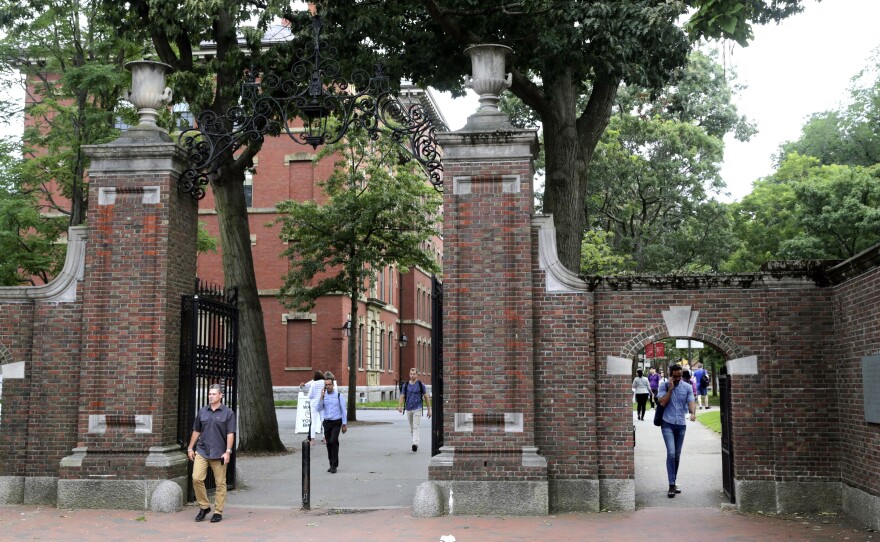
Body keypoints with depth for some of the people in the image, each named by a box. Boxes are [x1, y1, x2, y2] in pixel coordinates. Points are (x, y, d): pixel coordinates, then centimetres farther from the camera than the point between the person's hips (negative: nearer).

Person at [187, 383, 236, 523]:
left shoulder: (228, 413, -1)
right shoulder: (202, 411, 9)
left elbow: (230, 434, -5)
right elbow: (196, 431, 16)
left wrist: (228, 451, -13)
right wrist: (190, 448, 12)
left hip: (219, 453, -3)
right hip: (202, 451, 3)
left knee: (220, 483, 1)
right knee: (196, 478, -8)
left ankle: (218, 512, 11)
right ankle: (204, 506, 10)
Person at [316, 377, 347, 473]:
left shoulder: (338, 395, -2)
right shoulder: (323, 396, 6)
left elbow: (343, 410, -1)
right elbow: (319, 409, -3)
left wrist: (344, 424, -3)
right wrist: (322, 397, -11)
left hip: (336, 422, -4)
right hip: (327, 422, 4)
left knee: (333, 441, -18)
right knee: (328, 443, 6)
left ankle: (334, 465, -14)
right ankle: (332, 464, 18)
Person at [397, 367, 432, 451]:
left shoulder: (420, 384, 0)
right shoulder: (405, 385, 6)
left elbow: (426, 397, 5)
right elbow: (402, 396, 2)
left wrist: (429, 410, 4)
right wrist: (400, 406, -17)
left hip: (417, 409, -4)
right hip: (408, 409, 4)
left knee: (416, 427, -15)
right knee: (411, 428, 12)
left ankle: (415, 444, -25)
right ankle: (415, 443, 25)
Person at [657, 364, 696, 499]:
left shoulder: (687, 387, 3)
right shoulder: (664, 386, -2)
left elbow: (691, 402, -7)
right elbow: (662, 403, -11)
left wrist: (693, 413, -28)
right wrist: (670, 389, -14)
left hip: (681, 425, 3)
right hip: (667, 424, -3)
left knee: (677, 455, 10)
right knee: (671, 453, -15)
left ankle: (674, 483, 22)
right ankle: (671, 485, -15)